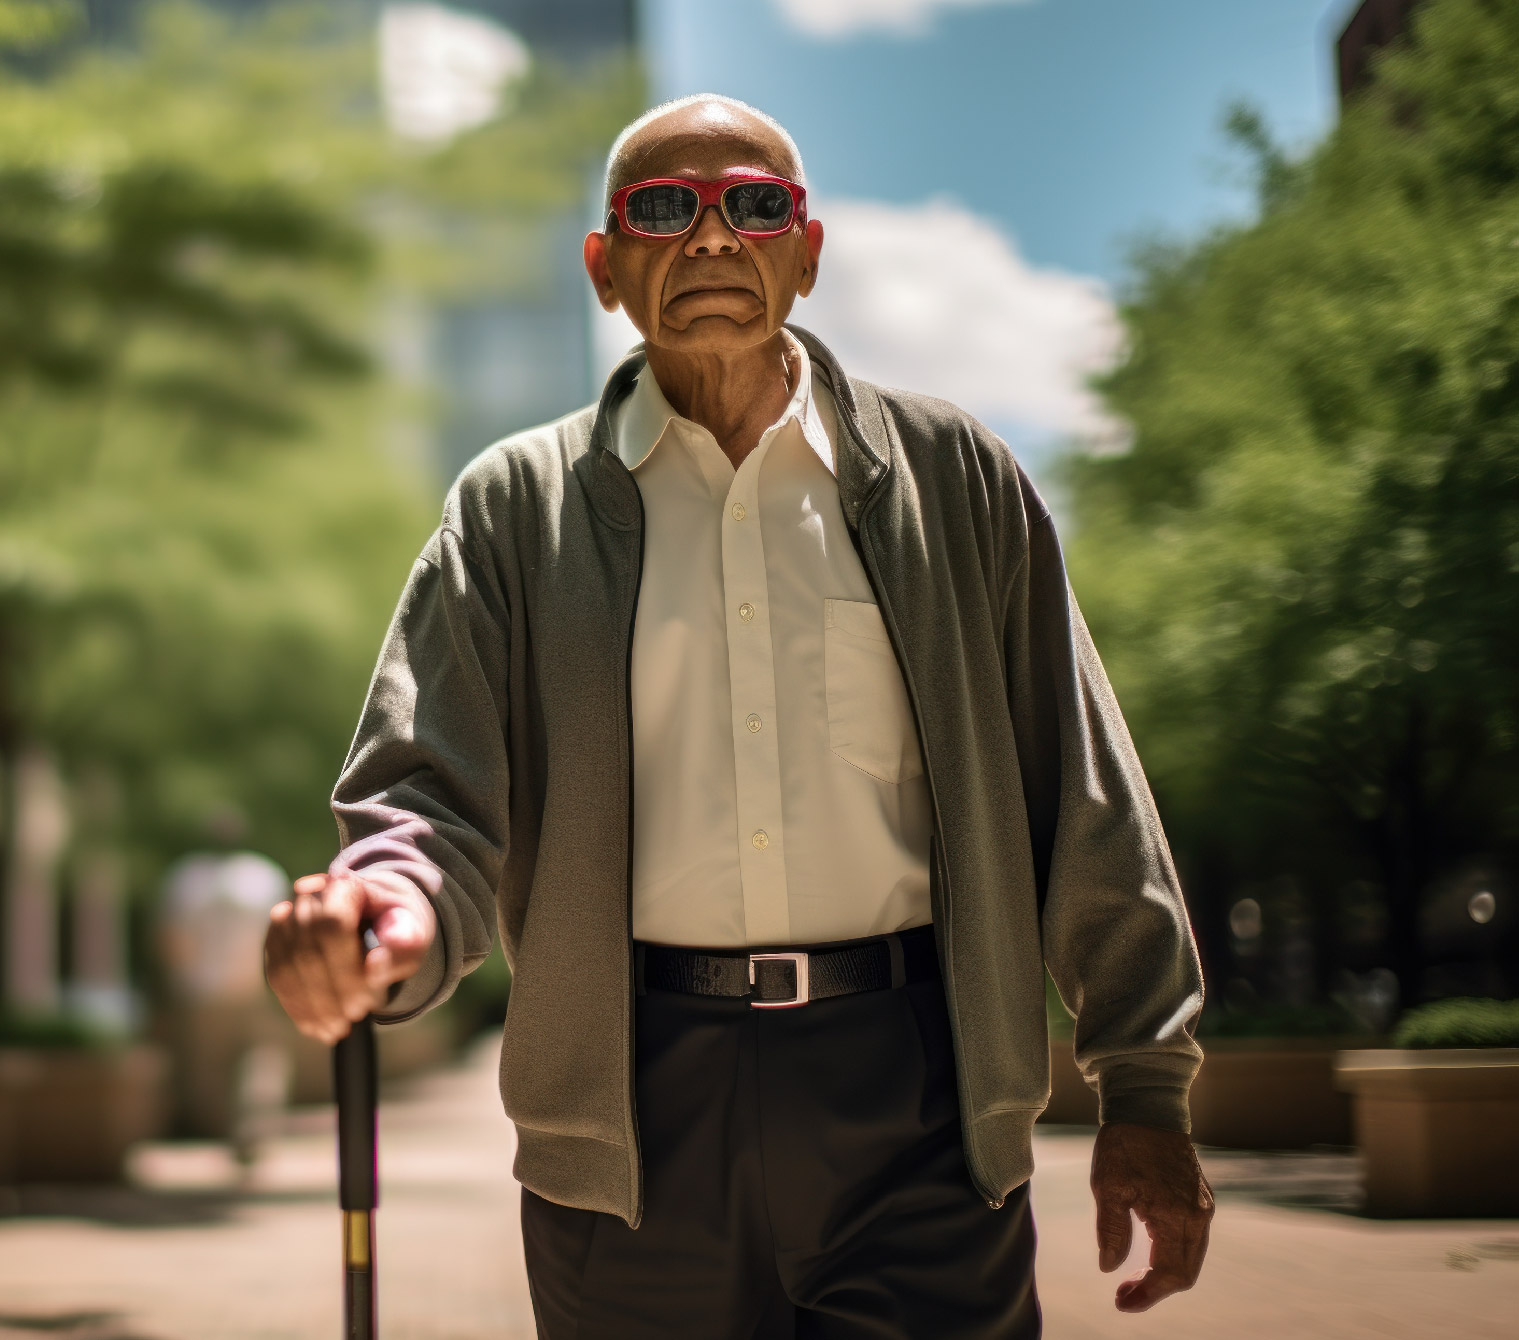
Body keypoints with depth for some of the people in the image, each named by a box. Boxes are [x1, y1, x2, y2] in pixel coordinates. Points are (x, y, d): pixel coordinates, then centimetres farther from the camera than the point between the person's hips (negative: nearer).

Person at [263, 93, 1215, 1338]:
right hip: (636, 1113, 0)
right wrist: (394, 912, -24)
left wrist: (1144, 1091, 8)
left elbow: (1084, 803, 10)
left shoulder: (952, 477, 9)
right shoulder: (516, 510, 8)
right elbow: (434, 796, 0)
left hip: (912, 1099, 0)